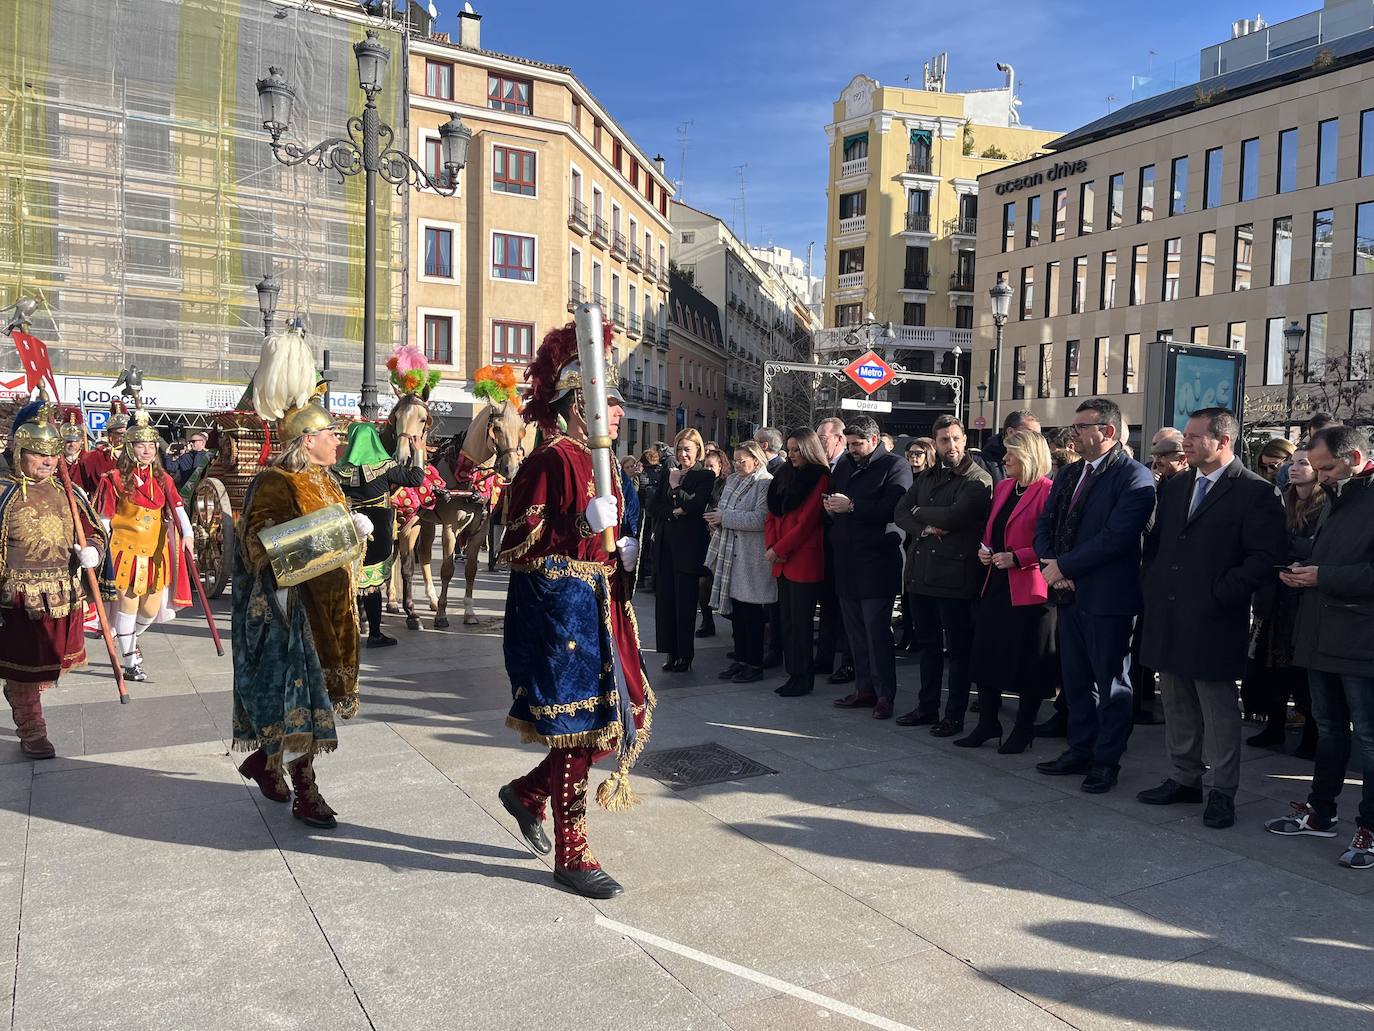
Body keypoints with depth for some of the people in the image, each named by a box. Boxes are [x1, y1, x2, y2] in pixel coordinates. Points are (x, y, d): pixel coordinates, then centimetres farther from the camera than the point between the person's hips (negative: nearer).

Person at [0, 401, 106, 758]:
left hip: (65, 598, 5)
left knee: (48, 666, 18)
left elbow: (94, 533, 16)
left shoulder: (69, 494, 7)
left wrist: (92, 552, -6)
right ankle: (32, 733, 18)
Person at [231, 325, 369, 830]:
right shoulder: (275, 483, -14)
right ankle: (305, 793, 5)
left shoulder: (323, 481, 14)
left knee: (310, 689, 16)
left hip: (326, 604, 9)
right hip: (288, 606, -9)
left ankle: (264, 760, 35)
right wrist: (301, 549, -30)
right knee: (297, 690, -4)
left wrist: (354, 527, 9)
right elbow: (256, 543, -19)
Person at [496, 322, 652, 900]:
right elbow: (517, 547, -18)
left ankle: (527, 793, 31)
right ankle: (570, 855, 19)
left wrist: (620, 553, 4)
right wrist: (586, 526, -26)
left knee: (623, 718, 12)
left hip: (597, 610, 9)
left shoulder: (597, 461, 13)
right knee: (578, 730, 1)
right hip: (559, 612, -9)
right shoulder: (552, 460, -15)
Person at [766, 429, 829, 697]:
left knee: (800, 621, -2)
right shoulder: (785, 475, 15)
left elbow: (806, 521, -13)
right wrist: (771, 545, -3)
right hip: (782, 561, 7)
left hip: (804, 560, -7)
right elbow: (772, 515, 13)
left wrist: (778, 549, -12)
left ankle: (803, 678, 7)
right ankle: (794, 673, 17)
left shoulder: (819, 478, -6)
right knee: (787, 621, 9)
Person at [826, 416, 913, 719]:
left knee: (877, 629, -5)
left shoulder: (895, 465, -5)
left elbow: (893, 508, -19)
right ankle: (864, 688, 20)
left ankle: (884, 694, 4)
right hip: (846, 561, 7)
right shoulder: (844, 465, 17)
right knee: (855, 630, 11)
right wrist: (830, 507, 1)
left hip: (877, 562, -7)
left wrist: (851, 506, -16)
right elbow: (831, 499, 24)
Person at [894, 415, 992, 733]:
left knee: (958, 648, 4)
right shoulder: (925, 477, 15)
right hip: (921, 572, 7)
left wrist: (919, 511, -4)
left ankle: (955, 715, 13)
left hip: (955, 574, -6)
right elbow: (900, 513, 6)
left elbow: (953, 516, -20)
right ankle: (927, 707, 27)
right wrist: (925, 529, -13)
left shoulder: (978, 480, -7)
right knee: (928, 644, 16)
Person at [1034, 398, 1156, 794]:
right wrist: (1051, 567, -6)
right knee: (1075, 679, 16)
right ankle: (1079, 750, 29)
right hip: (1070, 593, 8)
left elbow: (1115, 537, -22)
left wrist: (1064, 566, -17)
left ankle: (1106, 761, 18)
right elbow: (1045, 524, 12)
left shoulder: (1134, 478, -12)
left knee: (1111, 682, 6)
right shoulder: (1068, 474, 13)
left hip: (1108, 597, -7)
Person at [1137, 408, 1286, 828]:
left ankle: (1222, 791, 16)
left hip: (1214, 620, -6)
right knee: (1176, 705, 15)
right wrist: (1154, 585, 7)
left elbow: (1265, 558, -14)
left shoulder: (1255, 491, -9)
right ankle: (1185, 778, 29)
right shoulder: (1174, 487, 12)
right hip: (1168, 618, 7)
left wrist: (1221, 592, -16)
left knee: (1219, 709, 4)